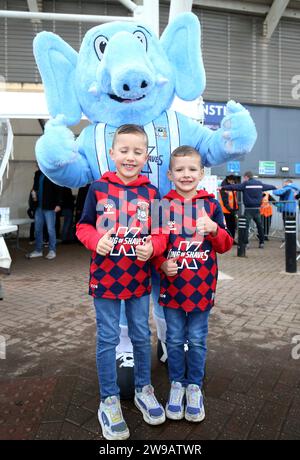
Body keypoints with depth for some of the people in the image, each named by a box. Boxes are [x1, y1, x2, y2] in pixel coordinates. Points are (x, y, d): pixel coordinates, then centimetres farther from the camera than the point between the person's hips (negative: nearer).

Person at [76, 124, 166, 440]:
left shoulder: (151, 192, -1)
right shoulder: (98, 188, -5)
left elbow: (161, 232, 3)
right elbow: (83, 226, 1)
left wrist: (153, 246, -18)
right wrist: (96, 240, -19)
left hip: (139, 277, 2)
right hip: (105, 276, -2)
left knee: (141, 335, 17)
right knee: (108, 339, 9)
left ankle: (143, 389, 40)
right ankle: (109, 400, 30)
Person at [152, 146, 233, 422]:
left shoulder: (211, 205, -2)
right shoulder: (162, 205, -2)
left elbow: (225, 246, -1)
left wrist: (215, 229, -22)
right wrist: (162, 264, -15)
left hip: (202, 287, 0)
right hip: (172, 285, 0)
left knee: (197, 340, 12)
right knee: (175, 339, 14)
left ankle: (194, 386, 33)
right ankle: (177, 384, 34)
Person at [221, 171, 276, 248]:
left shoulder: (245, 184, -5)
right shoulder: (260, 184, 10)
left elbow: (233, 186, -12)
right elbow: (268, 186, 27)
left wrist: (223, 187, -10)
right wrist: (275, 187, 46)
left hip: (249, 209, -5)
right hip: (257, 209, 5)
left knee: (246, 226, -2)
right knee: (259, 225, 15)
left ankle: (245, 243, -7)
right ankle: (261, 243, 21)